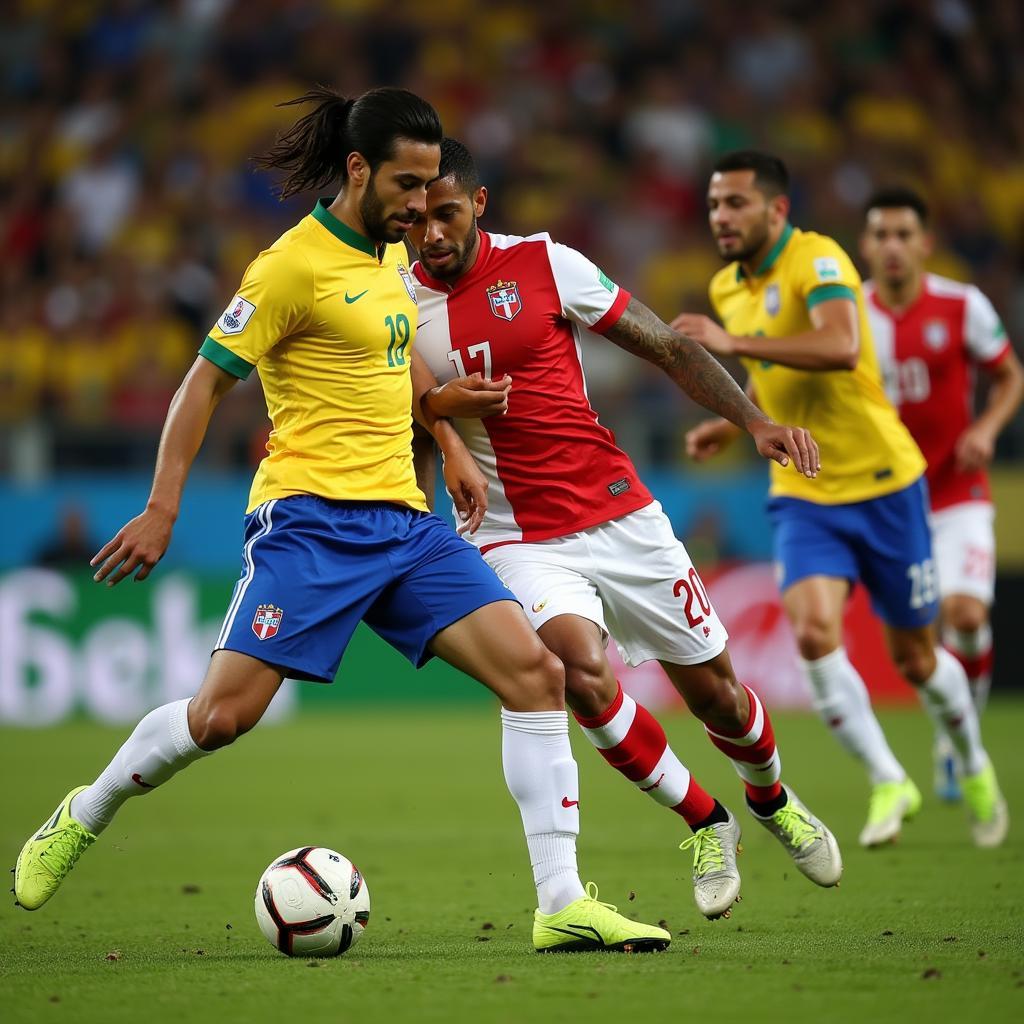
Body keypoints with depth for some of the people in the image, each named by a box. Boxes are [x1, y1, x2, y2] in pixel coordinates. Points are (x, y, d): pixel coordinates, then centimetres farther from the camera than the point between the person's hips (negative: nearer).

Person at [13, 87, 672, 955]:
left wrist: (451, 445, 25)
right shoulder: (296, 264, -9)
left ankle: (563, 904, -10)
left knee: (535, 671, -9)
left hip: (404, 518, 7)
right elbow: (207, 379, -7)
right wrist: (161, 510, -11)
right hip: (312, 516, -7)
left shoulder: (391, 253, 14)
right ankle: (85, 815, 17)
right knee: (226, 713, -13)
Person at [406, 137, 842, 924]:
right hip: (518, 542, -1)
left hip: (620, 515, 1)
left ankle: (772, 799, 42)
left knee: (713, 689, 7)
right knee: (583, 670, -27)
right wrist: (437, 404, -14)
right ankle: (705, 824, -3)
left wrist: (756, 422, -10)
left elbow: (667, 348, 1)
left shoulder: (542, 264, -4)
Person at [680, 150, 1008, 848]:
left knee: (914, 656, 8)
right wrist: (732, 424, 10)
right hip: (804, 496, 5)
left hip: (883, 483, -5)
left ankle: (975, 768, 37)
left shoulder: (818, 260, -16)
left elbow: (842, 349, -36)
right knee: (813, 632, -20)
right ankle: (889, 784, -6)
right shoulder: (727, 288, 7)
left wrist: (734, 342, -37)